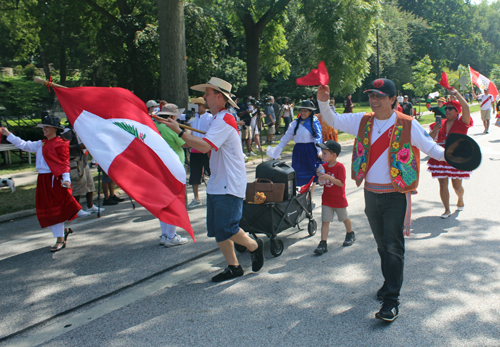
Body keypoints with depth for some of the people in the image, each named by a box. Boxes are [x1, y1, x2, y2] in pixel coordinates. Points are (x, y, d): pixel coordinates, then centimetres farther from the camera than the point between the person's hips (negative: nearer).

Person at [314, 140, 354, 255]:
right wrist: (320, 177, -16)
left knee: (344, 218, 18)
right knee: (325, 221, -4)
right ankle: (323, 244, -6)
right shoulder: (324, 167, 1)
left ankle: (350, 235, 43)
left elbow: (341, 183, -22)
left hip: (339, 200, -4)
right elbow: (321, 183, 5)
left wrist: (329, 177, -32)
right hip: (326, 199, 4)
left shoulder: (340, 167, -16)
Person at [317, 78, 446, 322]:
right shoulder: (362, 121, 3)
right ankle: (390, 282, 38)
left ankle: (391, 300, -1)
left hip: (396, 195, -4)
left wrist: (446, 153, -23)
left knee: (393, 246, -6)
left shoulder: (408, 125, -8)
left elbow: (430, 147, -3)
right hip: (371, 193, 5)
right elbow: (333, 120, 5)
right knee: (382, 244, 18)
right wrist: (323, 102, -12)